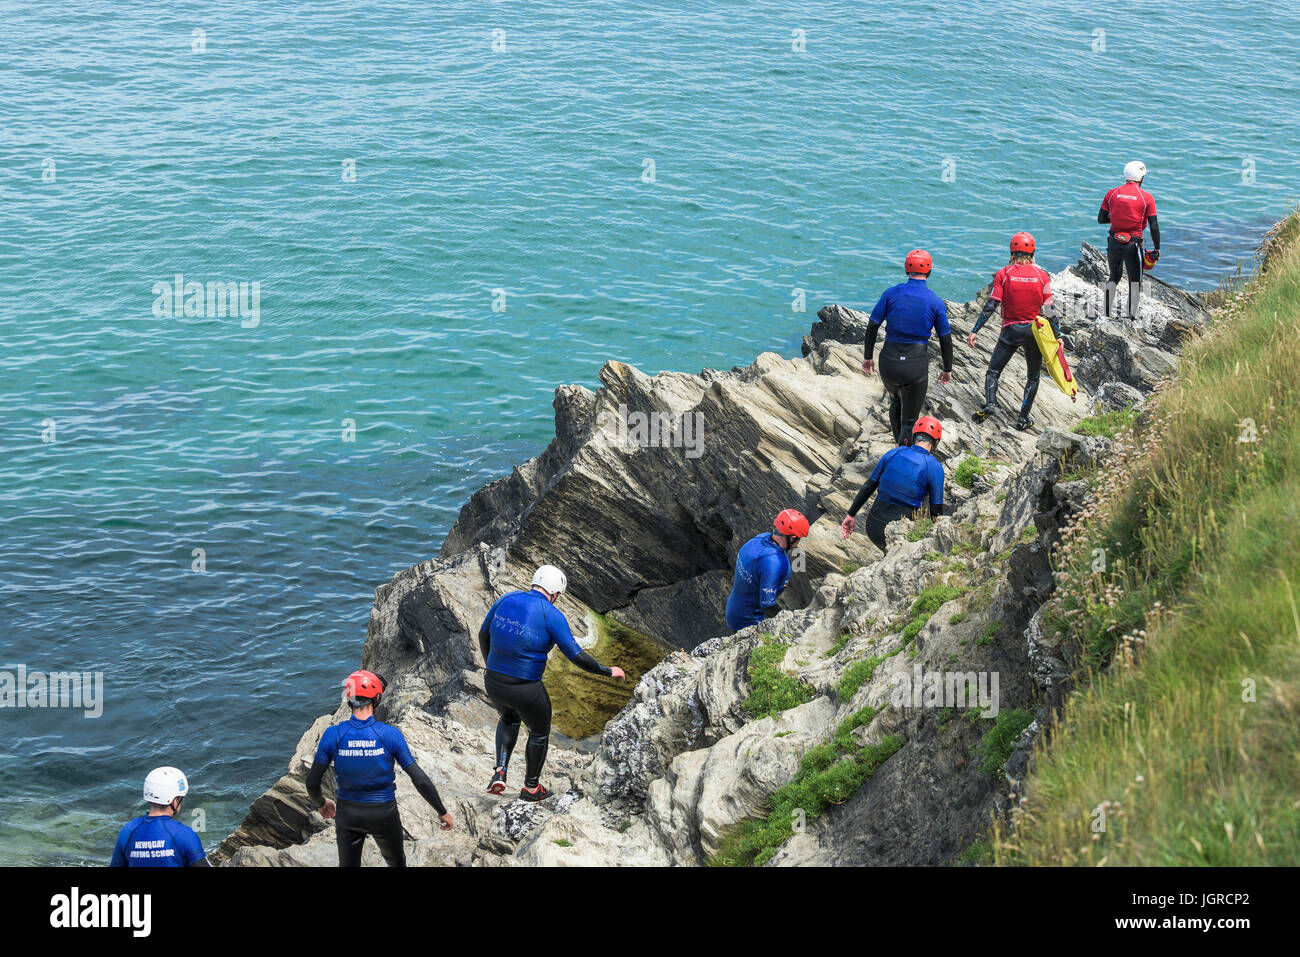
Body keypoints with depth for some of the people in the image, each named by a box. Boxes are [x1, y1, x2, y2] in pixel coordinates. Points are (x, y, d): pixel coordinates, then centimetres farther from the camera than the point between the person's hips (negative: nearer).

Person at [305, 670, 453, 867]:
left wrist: (321, 804, 15)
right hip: (384, 814, -1)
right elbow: (420, 780, -15)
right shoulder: (391, 734, -18)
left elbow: (312, 782, -7)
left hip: (348, 814, 1)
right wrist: (442, 812, -2)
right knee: (396, 861, 26)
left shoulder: (333, 735, -15)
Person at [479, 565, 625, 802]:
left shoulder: (506, 600, 1)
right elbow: (576, 655, -14)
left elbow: (483, 635, 14)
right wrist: (607, 672, -1)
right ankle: (531, 788, 39)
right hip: (525, 690, -5)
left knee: (509, 719, 37)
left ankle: (500, 772, 19)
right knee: (539, 732, 25)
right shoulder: (551, 615, -14)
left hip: (493, 684, 5)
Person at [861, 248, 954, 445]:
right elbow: (945, 339, 2)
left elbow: (872, 327, -1)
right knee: (909, 420, 7)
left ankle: (901, 448, 41)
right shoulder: (935, 302, -2)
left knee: (895, 401, 32)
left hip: (889, 362, 2)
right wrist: (947, 370, 15)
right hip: (917, 366, -2)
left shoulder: (891, 293, -1)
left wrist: (868, 357, 10)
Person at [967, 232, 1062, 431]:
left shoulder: (1003, 274, -8)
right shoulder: (1042, 275, -5)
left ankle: (990, 403, -15)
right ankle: (1023, 418, 10)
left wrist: (975, 331, -6)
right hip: (1034, 331, 1)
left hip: (1010, 331, -1)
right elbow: (1050, 310, -3)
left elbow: (990, 305, -10)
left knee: (993, 371, 11)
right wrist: (1058, 336, 6)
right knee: (1033, 376, 16)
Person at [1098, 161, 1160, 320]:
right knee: (1135, 282, 10)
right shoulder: (1147, 198, -7)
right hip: (1133, 245, -3)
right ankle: (1132, 317, 9)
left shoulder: (1112, 193, 0)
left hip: (1114, 242, 3)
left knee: (1114, 277, 23)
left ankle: (1106, 313, 23)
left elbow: (1101, 219, 3)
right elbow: (1154, 227, -7)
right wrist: (1157, 249, 1)